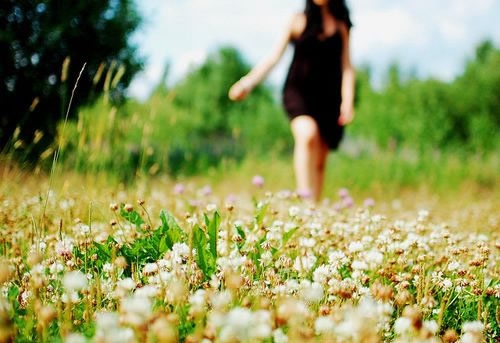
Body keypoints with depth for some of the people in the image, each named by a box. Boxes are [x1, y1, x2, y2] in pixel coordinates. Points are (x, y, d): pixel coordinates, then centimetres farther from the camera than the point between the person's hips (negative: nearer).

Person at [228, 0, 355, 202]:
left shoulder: (341, 26, 10)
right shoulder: (299, 21, 7)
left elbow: (347, 68, 7)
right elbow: (274, 57, 6)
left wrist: (347, 102, -5)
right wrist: (249, 81, -5)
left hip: (327, 97, 2)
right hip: (298, 92, -2)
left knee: (320, 161, 2)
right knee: (307, 134, -32)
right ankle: (303, 196, -36)